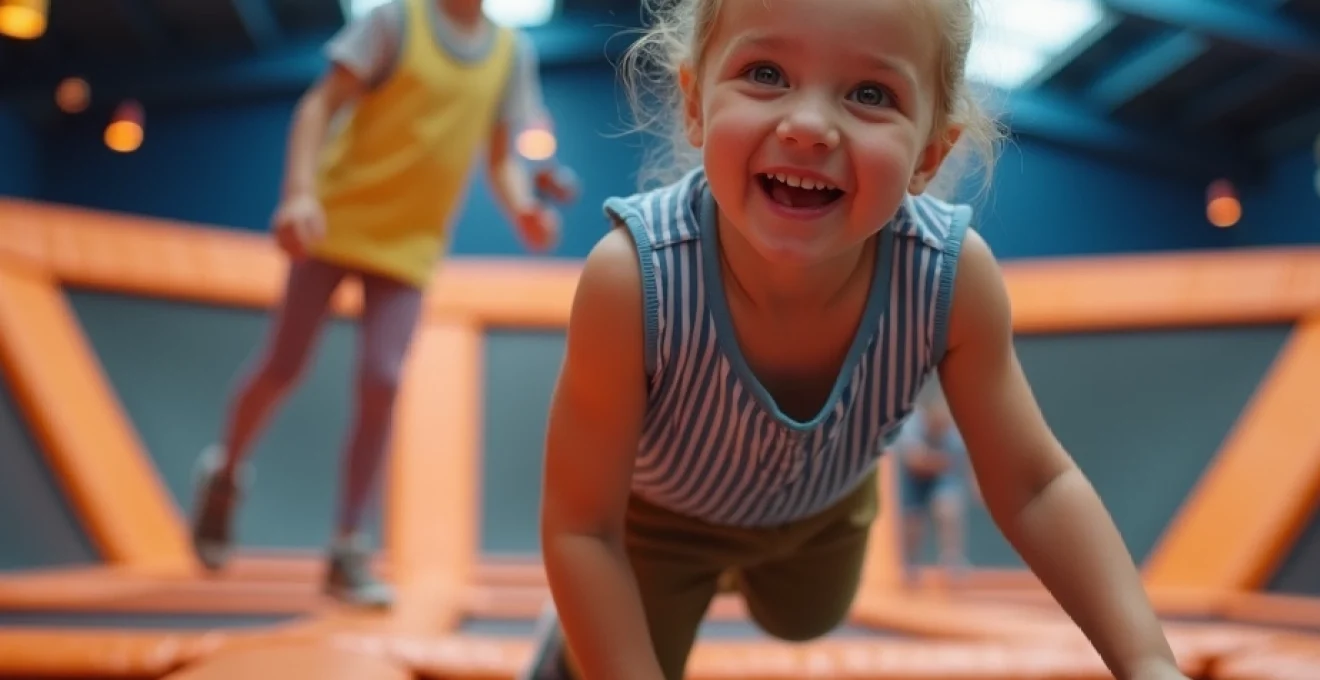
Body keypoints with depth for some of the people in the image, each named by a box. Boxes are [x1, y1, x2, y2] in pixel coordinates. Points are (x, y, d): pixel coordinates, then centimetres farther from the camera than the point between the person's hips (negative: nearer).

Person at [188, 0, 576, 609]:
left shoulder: (512, 52, 5)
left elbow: (501, 159, 9)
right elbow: (320, 105, -8)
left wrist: (524, 211, -12)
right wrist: (300, 192, -22)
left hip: (410, 244, 2)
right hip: (334, 219, -2)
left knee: (381, 384, -7)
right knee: (282, 367, 1)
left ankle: (347, 552, 3)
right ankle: (225, 472, 31)